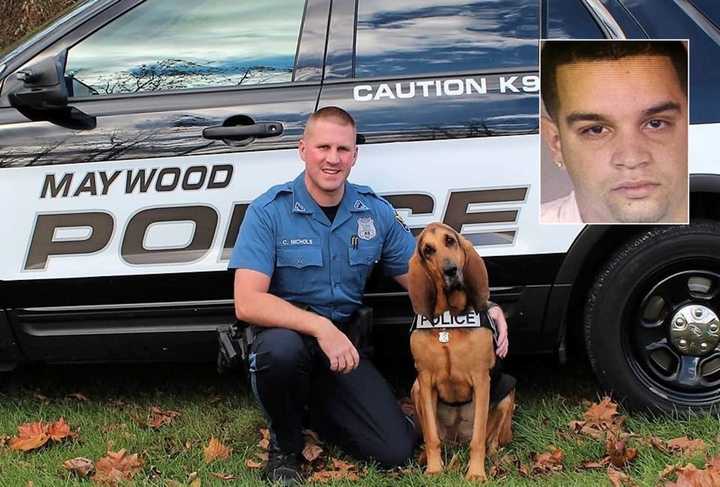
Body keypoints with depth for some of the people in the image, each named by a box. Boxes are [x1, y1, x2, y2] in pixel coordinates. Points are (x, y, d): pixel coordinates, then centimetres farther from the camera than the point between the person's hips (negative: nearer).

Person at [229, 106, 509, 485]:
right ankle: (284, 446, -8)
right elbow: (247, 303, -22)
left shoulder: (377, 213, 0)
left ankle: (313, 410, 19)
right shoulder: (269, 211, -13)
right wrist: (320, 327, -33)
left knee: (395, 451, -11)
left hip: (344, 345, 3)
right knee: (282, 348, -40)